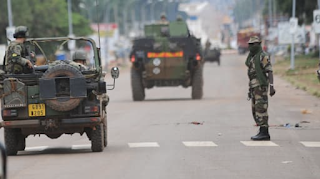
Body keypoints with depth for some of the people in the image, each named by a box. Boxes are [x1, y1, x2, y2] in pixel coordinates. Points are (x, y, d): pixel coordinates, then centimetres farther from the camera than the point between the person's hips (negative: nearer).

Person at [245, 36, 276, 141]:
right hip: (254, 86, 9)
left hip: (261, 85, -9)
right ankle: (263, 132, 12)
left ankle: (264, 133, -10)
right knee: (256, 110, 9)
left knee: (261, 109, -11)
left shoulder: (263, 56, -10)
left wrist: (271, 87, -23)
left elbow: (270, 71, -15)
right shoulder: (252, 57, 18)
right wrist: (250, 89, 22)